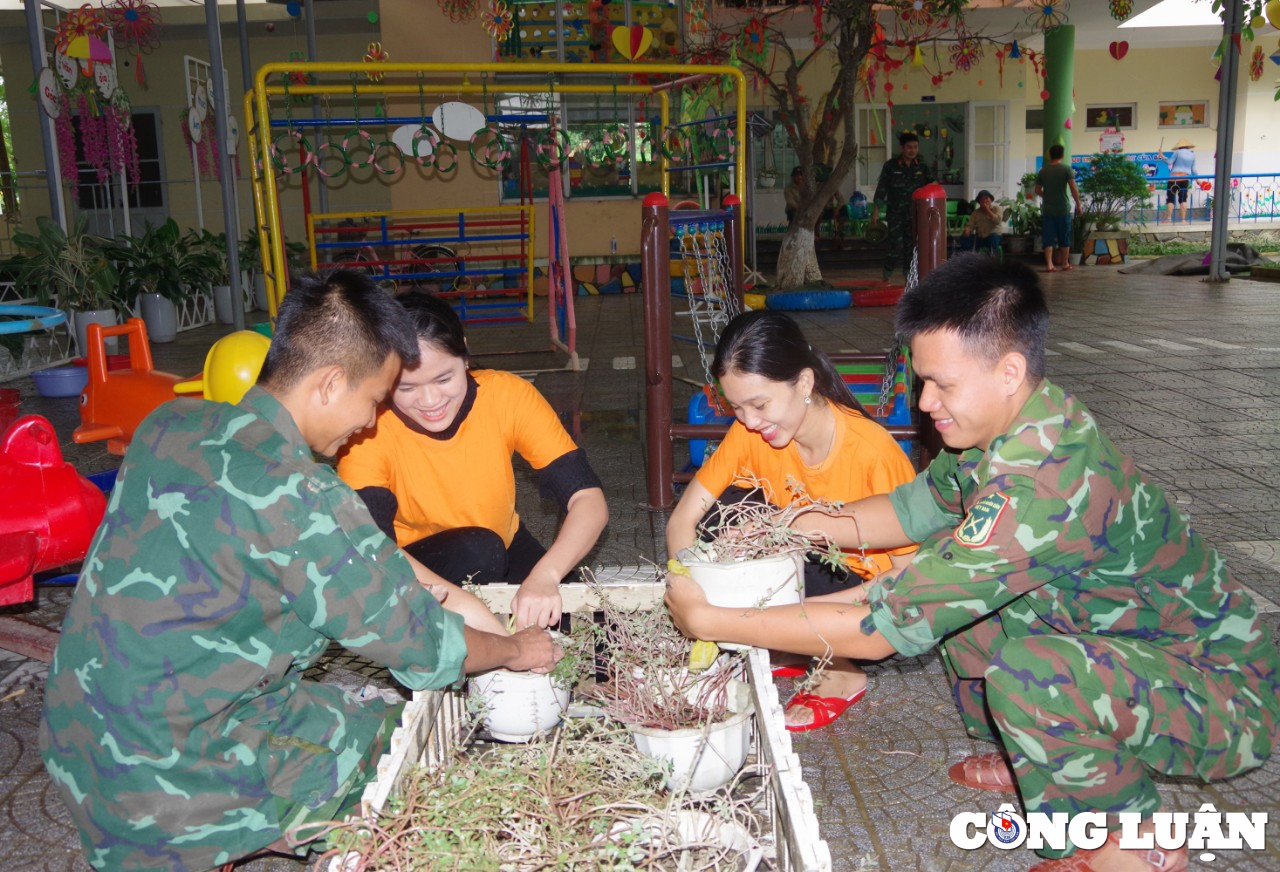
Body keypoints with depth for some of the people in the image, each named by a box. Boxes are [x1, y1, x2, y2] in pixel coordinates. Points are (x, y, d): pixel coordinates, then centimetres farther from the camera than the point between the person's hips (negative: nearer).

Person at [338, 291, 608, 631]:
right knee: (476, 551, -32)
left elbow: (589, 500, -26)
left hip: (505, 548, 3)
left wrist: (544, 575, -45)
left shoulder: (507, 395, -22)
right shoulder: (371, 428, -26)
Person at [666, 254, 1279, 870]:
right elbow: (911, 509, 9)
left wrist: (709, 621, -24)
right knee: (946, 576, 3)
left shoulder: (1045, 482, -36)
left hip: (1226, 697, -8)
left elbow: (877, 629, -33)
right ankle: (1032, 757, 21)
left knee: (1026, 671, -35)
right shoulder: (1010, 426, -9)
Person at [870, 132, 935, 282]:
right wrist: (876, 211, -5)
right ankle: (886, 277, 8)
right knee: (896, 247, -8)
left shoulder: (922, 167, 6)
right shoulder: (890, 166, -3)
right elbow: (881, 189, -2)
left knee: (911, 247, 5)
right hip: (895, 213, -3)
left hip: (915, 213, 3)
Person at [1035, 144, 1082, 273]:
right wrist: (1078, 205, -3)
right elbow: (1073, 188, -11)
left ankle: (1049, 264, -8)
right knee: (1064, 238, 9)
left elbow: (1037, 191, 9)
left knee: (1048, 238, 2)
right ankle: (1064, 263, 18)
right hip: (1063, 209, -2)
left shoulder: (1043, 170, 4)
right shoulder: (1066, 168, -5)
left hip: (1047, 210, 2)